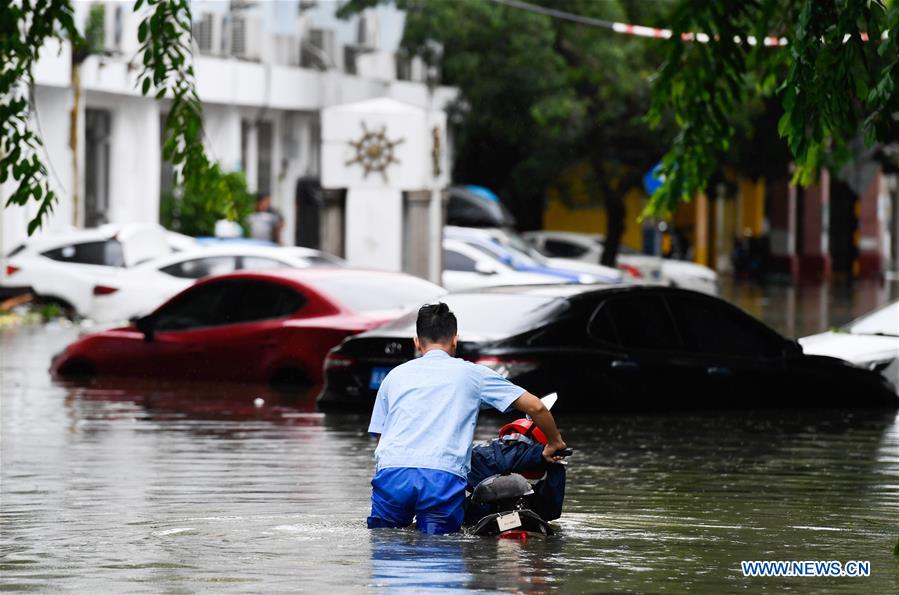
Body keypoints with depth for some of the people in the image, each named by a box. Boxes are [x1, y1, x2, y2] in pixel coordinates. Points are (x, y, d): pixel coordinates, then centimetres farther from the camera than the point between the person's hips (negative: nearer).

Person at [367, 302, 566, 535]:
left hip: (392, 471, 2)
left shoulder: (396, 374, 25)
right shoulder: (471, 373, 18)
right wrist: (555, 444, 31)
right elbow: (535, 407, 16)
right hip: (444, 477, -2)